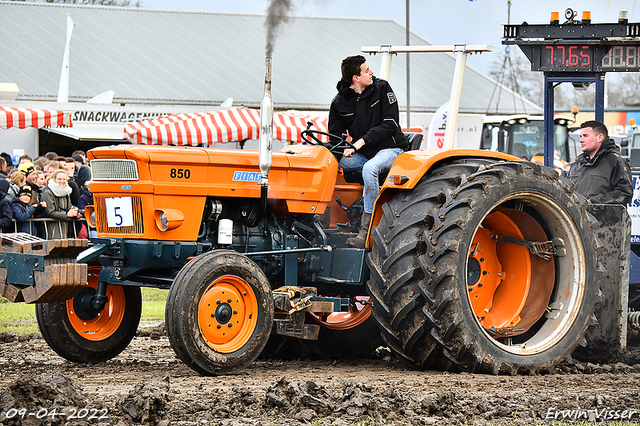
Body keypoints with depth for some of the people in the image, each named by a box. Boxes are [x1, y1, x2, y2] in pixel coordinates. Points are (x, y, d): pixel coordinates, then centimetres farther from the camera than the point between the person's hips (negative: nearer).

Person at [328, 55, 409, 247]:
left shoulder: (381, 88, -4)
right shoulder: (340, 102, 3)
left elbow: (390, 124, -12)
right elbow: (334, 135, 8)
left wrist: (361, 141, -21)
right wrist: (343, 147, -17)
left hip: (389, 148, -4)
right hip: (363, 154, 4)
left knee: (370, 168, -37)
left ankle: (366, 230, -38)